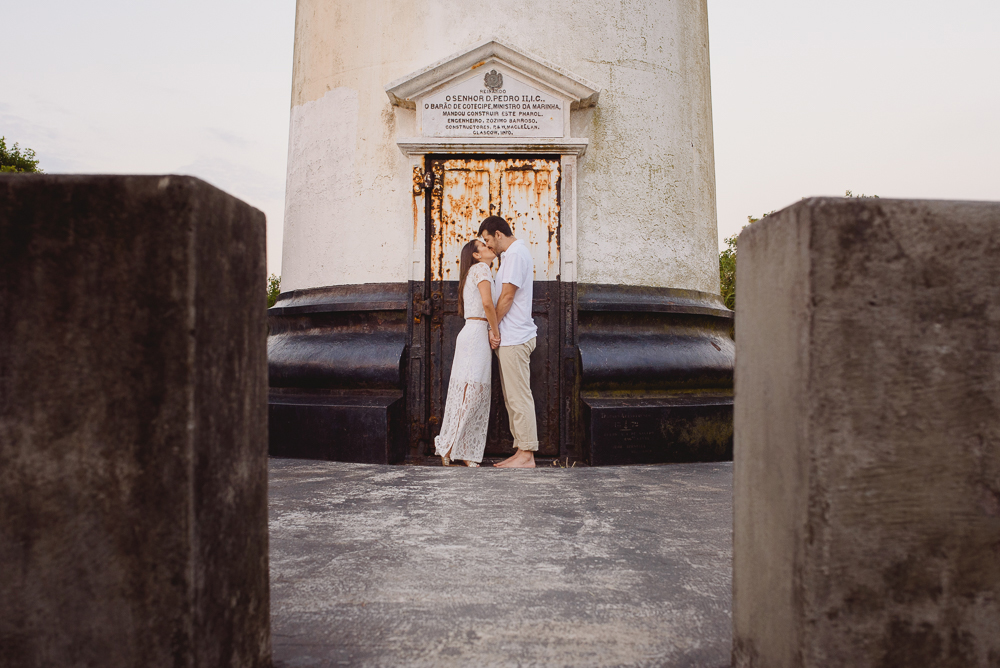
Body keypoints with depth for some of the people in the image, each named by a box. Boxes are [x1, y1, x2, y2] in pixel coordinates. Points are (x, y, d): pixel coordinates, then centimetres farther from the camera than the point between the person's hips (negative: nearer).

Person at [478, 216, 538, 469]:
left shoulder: (515, 254, -12)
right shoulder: (512, 254, 20)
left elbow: (507, 297, -16)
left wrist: (493, 328, -6)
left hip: (514, 338, -11)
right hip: (510, 338, 11)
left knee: (519, 397, -8)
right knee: (512, 398, 11)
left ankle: (526, 455, -3)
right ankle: (521, 451, 16)